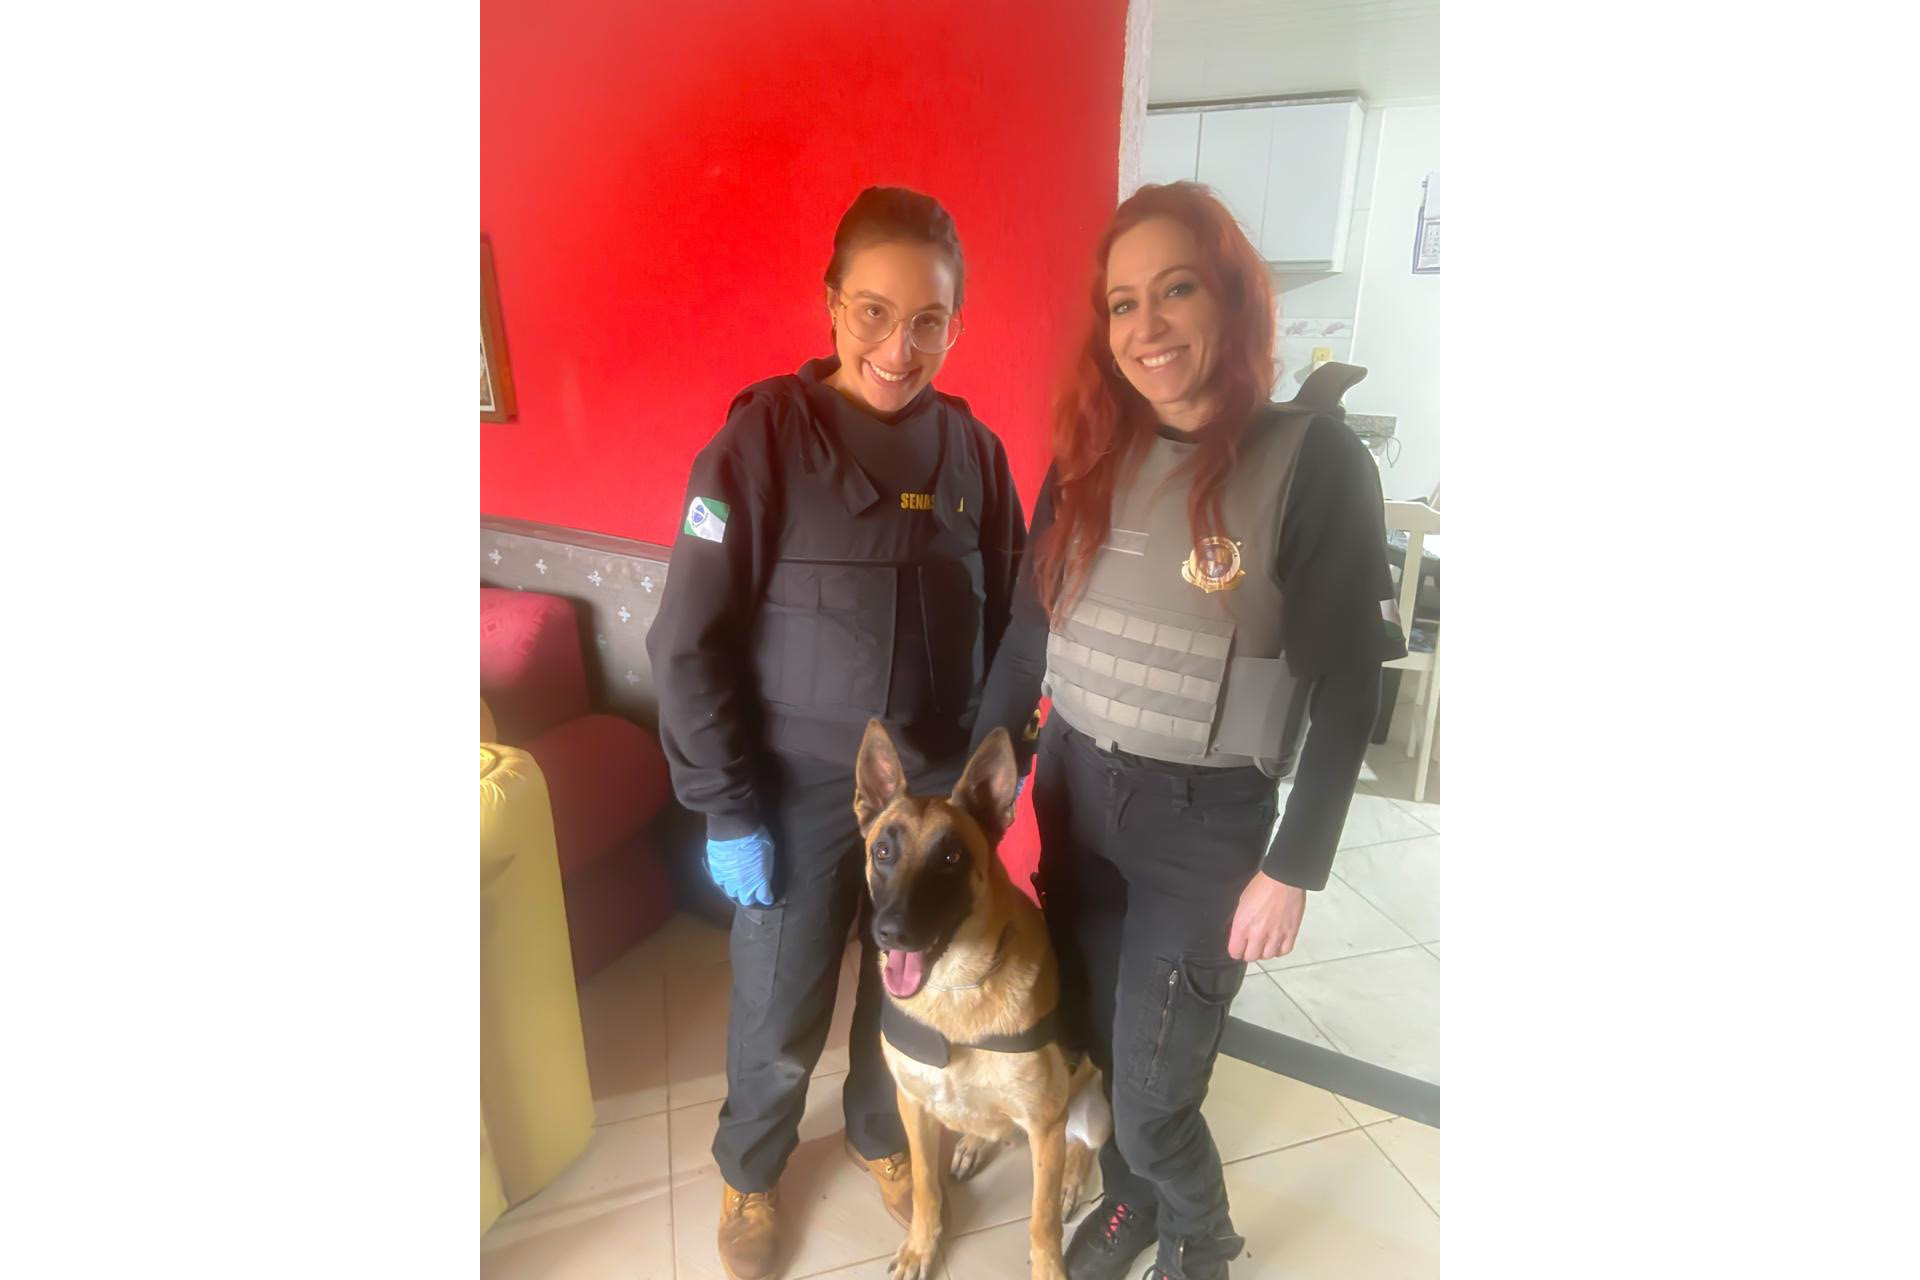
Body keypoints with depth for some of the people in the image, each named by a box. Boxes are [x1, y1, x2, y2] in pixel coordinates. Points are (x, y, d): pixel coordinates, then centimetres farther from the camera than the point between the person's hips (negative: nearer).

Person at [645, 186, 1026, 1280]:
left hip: (938, 786, 3)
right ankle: (750, 1170, 46)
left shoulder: (973, 449, -3)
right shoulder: (764, 434, -14)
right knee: (779, 1020, 14)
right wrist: (727, 812, -12)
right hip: (802, 790, -3)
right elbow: (690, 642, -12)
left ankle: (880, 1135, 52)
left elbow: (1008, 628, 4)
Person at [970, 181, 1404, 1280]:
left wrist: (1295, 867, -11)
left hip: (1205, 823, -4)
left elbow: (1348, 683, -10)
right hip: (1073, 795, 5)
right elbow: (1028, 635, 5)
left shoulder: (1315, 460, -12)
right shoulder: (1090, 455, 1)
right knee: (1094, 1046, 20)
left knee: (1152, 1094, 7)